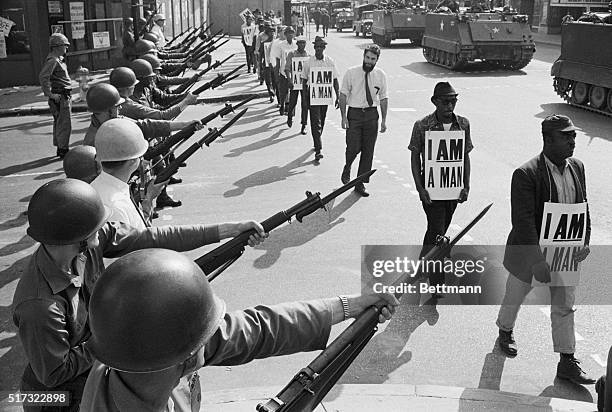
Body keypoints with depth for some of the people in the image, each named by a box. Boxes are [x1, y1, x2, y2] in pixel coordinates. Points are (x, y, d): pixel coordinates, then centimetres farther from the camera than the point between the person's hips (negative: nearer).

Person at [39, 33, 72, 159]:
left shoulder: (59, 59, 16)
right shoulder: (53, 60, -16)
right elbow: (43, 77, -27)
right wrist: (50, 94, -24)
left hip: (64, 96, 10)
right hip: (59, 97, -10)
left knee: (59, 124, 16)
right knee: (65, 125, -7)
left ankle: (60, 148, 26)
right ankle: (63, 150, -2)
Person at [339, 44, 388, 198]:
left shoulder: (381, 75, 3)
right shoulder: (351, 73, -4)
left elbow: (383, 98, 8)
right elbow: (343, 94, -2)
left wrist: (384, 120, 5)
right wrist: (344, 116, -9)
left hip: (372, 113, 3)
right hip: (354, 113, -2)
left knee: (368, 151, 5)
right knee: (353, 147, -10)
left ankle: (360, 183, 17)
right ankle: (347, 169, 24)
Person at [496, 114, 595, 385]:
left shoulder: (577, 168, 0)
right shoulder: (526, 174, -22)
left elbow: (583, 207, 10)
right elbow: (523, 221, -25)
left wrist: (585, 241, -3)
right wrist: (537, 260, -28)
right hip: (529, 253, -5)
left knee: (565, 307, 10)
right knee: (515, 296, 18)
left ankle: (567, 363, 21)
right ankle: (506, 332, 46)